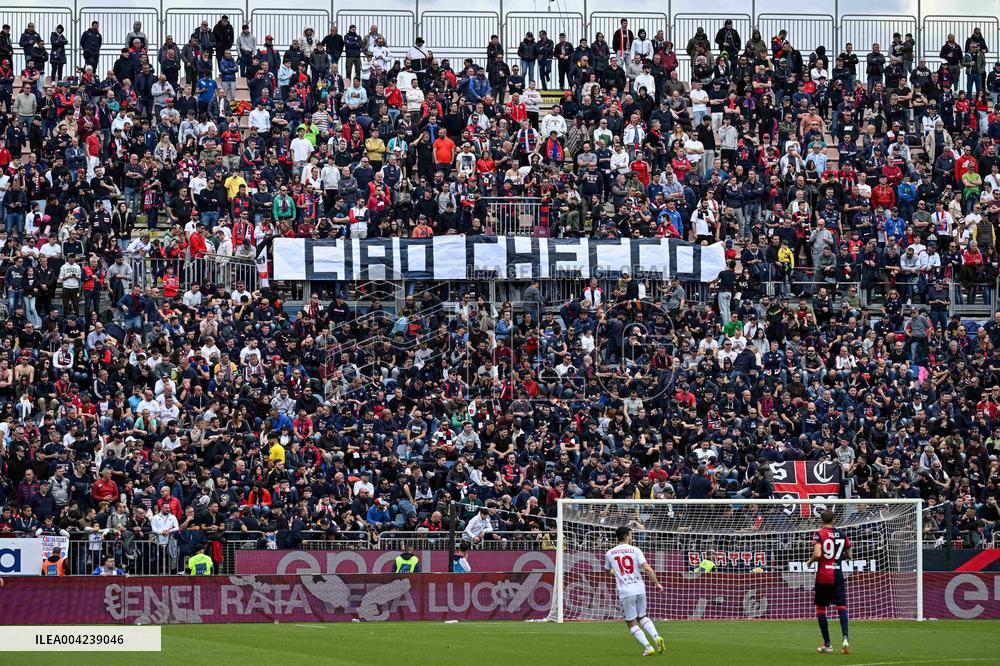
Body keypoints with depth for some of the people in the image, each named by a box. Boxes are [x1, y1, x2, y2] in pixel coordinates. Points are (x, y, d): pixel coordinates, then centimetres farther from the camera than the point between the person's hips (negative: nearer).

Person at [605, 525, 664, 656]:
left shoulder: (610, 553, 6)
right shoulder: (635, 550, 2)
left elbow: (607, 570, 23)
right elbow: (647, 568, -8)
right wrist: (657, 584, -1)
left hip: (625, 592, -2)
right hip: (640, 588, 2)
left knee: (632, 623, 5)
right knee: (642, 617, 21)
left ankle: (647, 647, -9)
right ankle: (656, 637, -2)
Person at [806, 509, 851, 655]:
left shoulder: (819, 534, -7)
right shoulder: (841, 534, 5)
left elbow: (817, 554, -20)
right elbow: (848, 555, 12)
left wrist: (810, 561, 0)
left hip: (823, 576, -2)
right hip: (837, 575, 2)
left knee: (820, 609, 11)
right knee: (841, 607, 0)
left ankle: (827, 644, 12)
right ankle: (845, 638, -22)